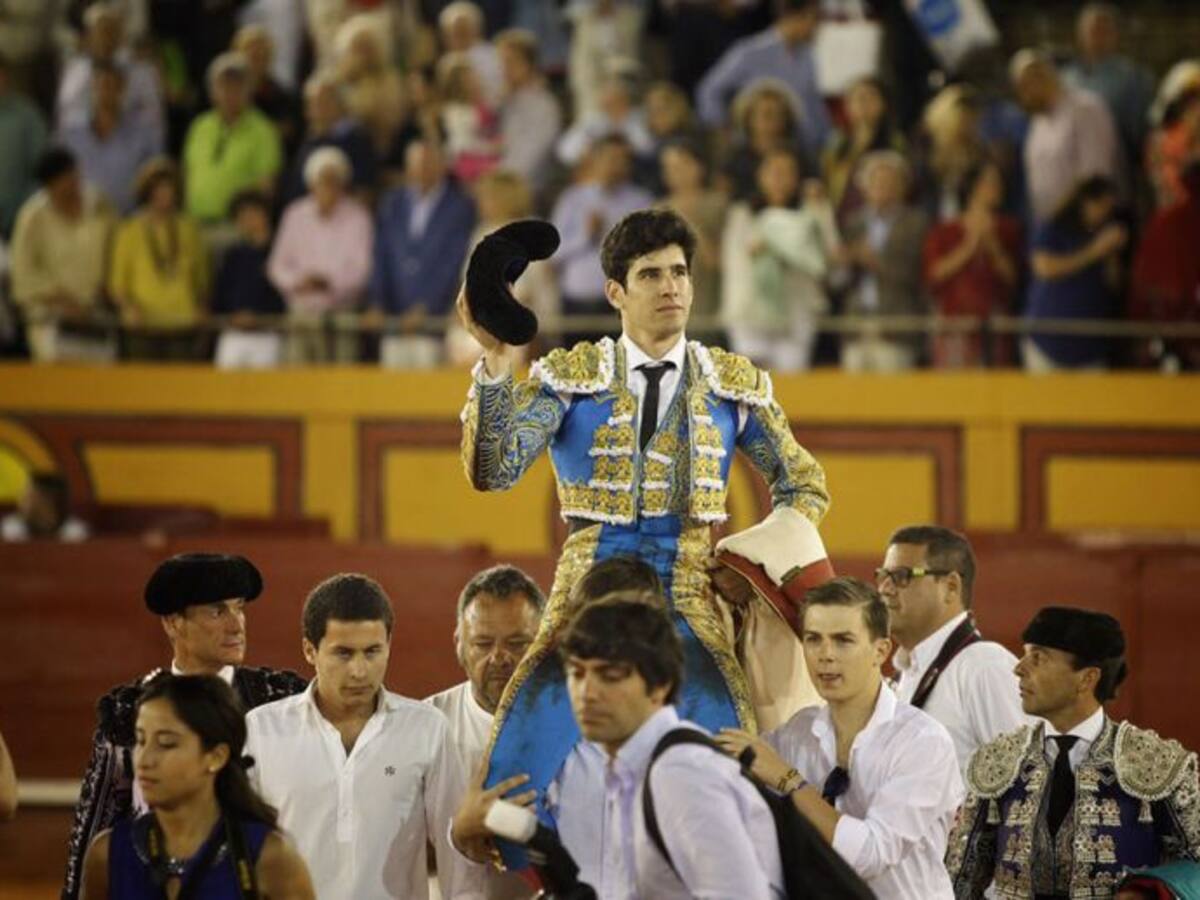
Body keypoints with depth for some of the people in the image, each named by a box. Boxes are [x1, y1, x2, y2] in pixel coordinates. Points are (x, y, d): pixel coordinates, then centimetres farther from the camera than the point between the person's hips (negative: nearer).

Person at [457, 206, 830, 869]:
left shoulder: (734, 384, 11)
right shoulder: (568, 378, 5)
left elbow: (803, 486, 22)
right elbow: (493, 471, -8)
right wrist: (495, 362, -19)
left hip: (692, 602, 1)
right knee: (548, 755, -16)